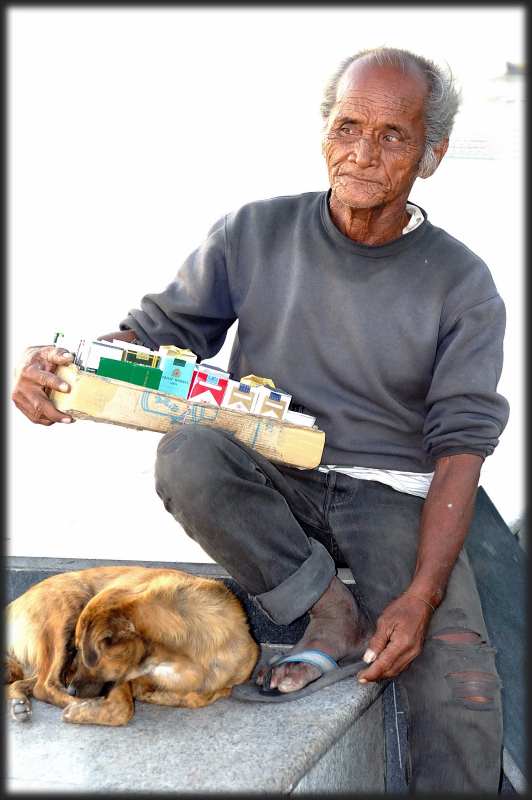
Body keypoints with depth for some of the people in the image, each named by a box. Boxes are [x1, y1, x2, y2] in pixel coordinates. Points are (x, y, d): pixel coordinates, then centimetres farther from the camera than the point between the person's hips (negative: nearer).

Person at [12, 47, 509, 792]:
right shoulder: (256, 234, 1)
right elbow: (159, 329, 2)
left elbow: (460, 445, -7)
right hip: (268, 484, 2)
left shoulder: (461, 284, -2)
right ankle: (329, 609, -16)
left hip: (390, 494, -1)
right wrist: (65, 364, -23)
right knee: (184, 454, -32)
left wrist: (422, 594, -19)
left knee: (459, 686, -25)